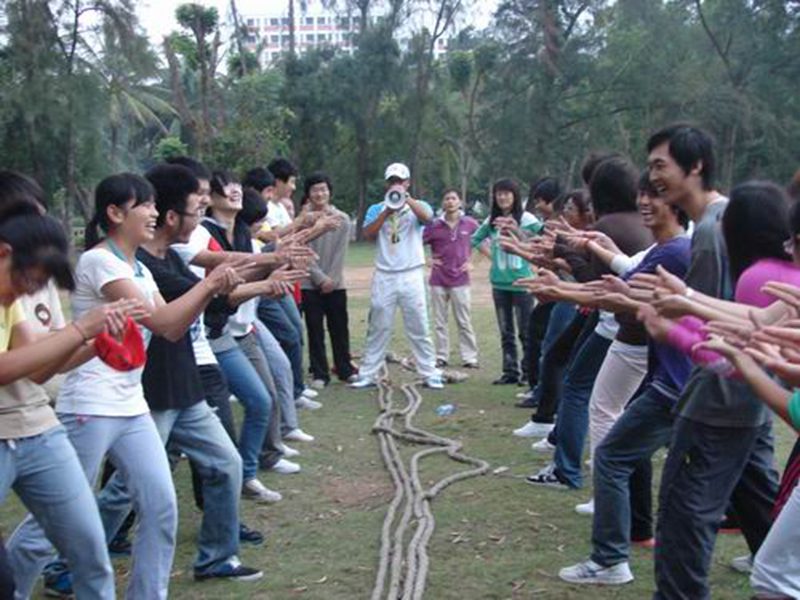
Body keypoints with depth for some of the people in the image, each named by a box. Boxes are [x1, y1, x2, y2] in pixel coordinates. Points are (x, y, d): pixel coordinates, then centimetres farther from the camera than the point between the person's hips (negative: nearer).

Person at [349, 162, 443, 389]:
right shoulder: (377, 209, 12)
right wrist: (387, 212, -13)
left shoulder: (418, 207, 7)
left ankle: (430, 374, 8)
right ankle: (367, 374, 9)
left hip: (411, 275, -1)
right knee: (378, 328, 5)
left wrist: (406, 198, -28)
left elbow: (427, 217, -16)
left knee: (418, 328, 1)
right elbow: (367, 234, -4)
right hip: (384, 275, 1)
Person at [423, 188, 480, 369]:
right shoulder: (434, 225, -1)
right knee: (439, 322, 7)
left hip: (460, 279, -1)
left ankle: (469, 357, 6)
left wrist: (472, 261, 3)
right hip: (438, 280, 1)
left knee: (464, 322, 1)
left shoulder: (470, 224, -1)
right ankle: (441, 356, 15)